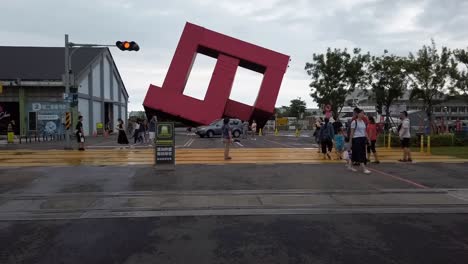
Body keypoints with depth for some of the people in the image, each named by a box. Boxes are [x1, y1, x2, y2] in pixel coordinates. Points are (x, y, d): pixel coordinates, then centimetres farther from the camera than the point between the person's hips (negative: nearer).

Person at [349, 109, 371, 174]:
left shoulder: (363, 122, 12)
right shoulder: (354, 122, -9)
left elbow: (365, 132, 16)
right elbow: (352, 132, -8)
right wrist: (350, 142, -9)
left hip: (363, 139, 8)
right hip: (356, 139, -8)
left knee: (363, 153, 10)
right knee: (359, 154, -9)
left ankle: (351, 166, 22)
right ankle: (364, 168, -11)